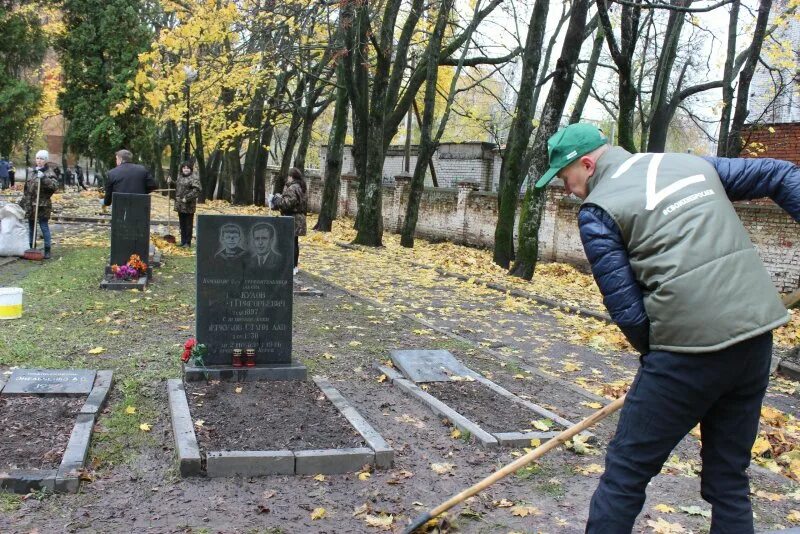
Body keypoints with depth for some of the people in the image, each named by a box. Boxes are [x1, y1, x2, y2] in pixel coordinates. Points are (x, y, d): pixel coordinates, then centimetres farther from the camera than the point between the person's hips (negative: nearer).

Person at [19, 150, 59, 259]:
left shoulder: (49, 173, -6)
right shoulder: (33, 172, 14)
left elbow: (55, 186, -23)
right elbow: (27, 189, 22)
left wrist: (43, 178, -32)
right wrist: (23, 202, 21)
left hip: (43, 205, -7)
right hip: (30, 205, 7)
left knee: (44, 227, -5)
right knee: (31, 227, 13)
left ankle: (47, 250, 1)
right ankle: (31, 248, 23)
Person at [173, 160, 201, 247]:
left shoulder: (194, 177, -10)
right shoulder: (180, 176, 13)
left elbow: (196, 190, -20)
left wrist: (187, 198, -22)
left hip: (188, 205, -7)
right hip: (180, 205, 7)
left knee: (188, 224, 1)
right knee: (182, 224, 14)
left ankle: (188, 242, 8)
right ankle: (183, 241, 22)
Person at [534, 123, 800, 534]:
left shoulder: (597, 210, -3)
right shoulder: (694, 164, 16)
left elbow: (627, 311, -8)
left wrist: (657, 356, 9)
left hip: (692, 346, -7)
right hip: (757, 333, 7)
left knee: (626, 470, 7)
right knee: (728, 477, 18)